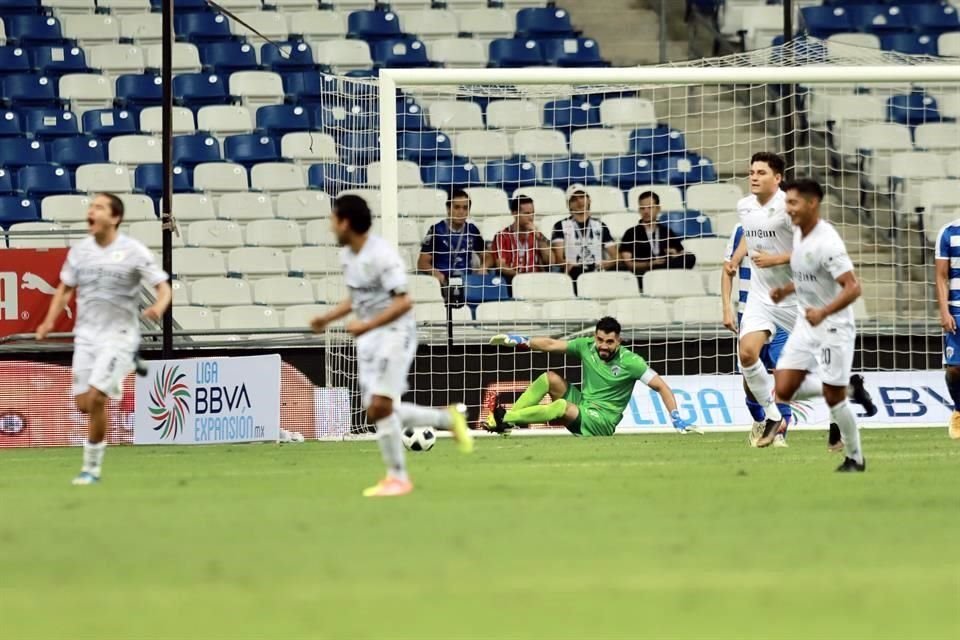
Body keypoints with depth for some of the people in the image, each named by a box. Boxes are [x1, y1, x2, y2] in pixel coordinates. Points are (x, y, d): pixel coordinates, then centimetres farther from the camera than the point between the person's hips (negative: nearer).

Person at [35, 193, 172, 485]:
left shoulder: (134, 252, -9)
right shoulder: (80, 250, 4)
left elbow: (163, 288, -8)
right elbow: (66, 288, 17)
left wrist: (158, 307, -31)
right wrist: (50, 320, 2)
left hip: (118, 335, -5)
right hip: (86, 335, 5)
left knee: (95, 398, -17)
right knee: (83, 404, 0)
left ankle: (92, 467, -5)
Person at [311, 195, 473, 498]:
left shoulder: (381, 254, -20)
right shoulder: (347, 254, 8)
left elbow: (403, 302, -23)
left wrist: (367, 325, -28)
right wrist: (327, 318, 11)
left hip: (394, 333, -9)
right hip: (368, 338, 9)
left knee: (380, 406, -14)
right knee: (375, 411, 5)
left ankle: (398, 477, -1)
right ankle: (448, 419, 21)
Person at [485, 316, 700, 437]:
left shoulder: (630, 361, -16)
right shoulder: (587, 346, -3)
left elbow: (662, 387, -14)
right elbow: (551, 344, 5)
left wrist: (677, 419, -21)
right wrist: (519, 341, -2)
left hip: (601, 423, -6)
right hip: (581, 404, 6)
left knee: (561, 407, -33)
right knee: (550, 378, -11)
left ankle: (504, 417, -28)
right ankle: (506, 419, -13)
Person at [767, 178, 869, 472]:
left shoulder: (827, 242, -22)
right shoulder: (799, 235, 5)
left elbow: (853, 287, -27)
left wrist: (823, 312, -39)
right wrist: (786, 290, 5)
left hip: (833, 327, -8)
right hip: (806, 325, 8)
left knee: (834, 397, -2)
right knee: (784, 390, -1)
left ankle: (855, 458, 16)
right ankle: (845, 387, 23)